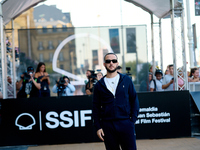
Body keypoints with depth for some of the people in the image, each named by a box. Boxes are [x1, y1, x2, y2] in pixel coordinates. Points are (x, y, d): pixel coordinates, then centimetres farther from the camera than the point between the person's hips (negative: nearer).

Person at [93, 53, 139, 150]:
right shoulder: (99, 85, 7)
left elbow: (134, 100, 8)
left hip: (125, 123, -1)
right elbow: (96, 108, 8)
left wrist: (133, 119, -2)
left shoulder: (126, 80, 6)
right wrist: (98, 127, 1)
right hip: (107, 125, 1)